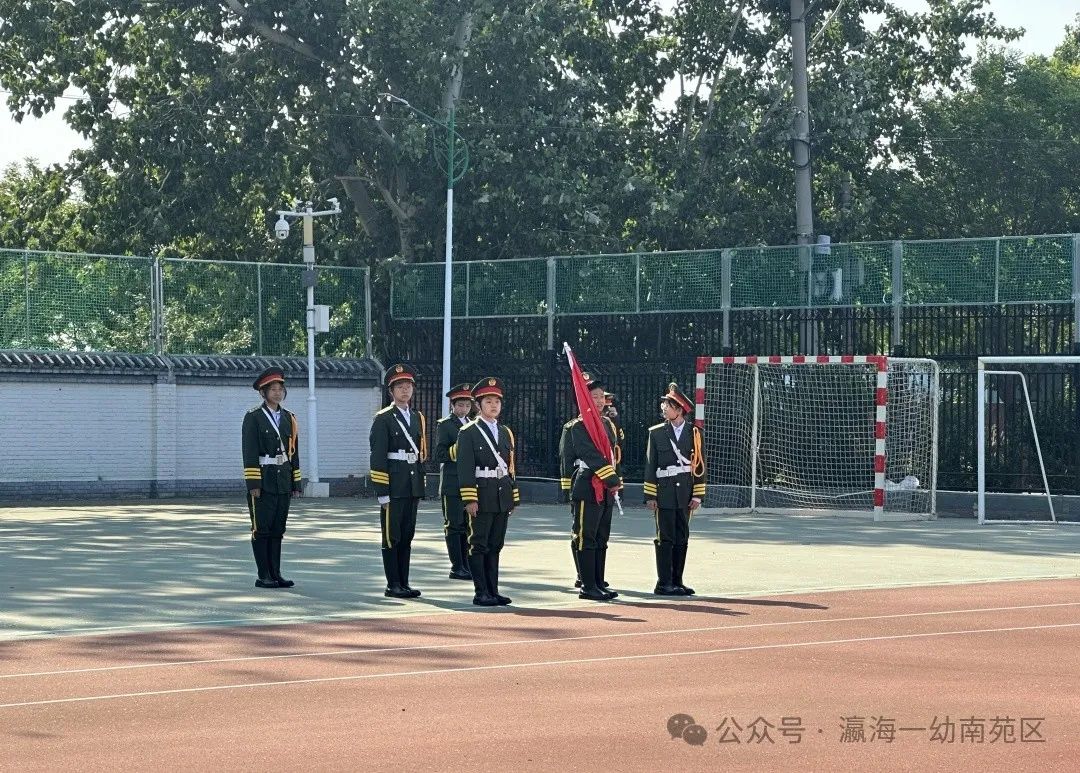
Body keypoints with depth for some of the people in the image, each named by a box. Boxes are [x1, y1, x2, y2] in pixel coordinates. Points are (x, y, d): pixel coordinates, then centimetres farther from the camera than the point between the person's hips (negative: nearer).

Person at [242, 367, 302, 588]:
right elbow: (249, 453, -9)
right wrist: (253, 484, -15)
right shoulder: (253, 417, -4)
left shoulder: (288, 418, 13)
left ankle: (275, 574, 10)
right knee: (261, 529, -2)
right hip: (263, 482, -5)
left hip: (283, 482, 5)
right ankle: (264, 576, 0)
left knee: (278, 530, 7)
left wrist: (296, 483, 12)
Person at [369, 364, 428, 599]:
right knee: (391, 537, -2)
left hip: (413, 486, 6)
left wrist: (421, 487, 15)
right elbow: (378, 457, -10)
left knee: (407, 537, 9)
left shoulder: (418, 418, 15)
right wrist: (382, 492, -15)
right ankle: (393, 585, 1)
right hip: (393, 487, -6)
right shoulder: (383, 419, -5)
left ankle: (404, 583, 13)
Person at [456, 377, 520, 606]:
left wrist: (514, 497, 15)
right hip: (482, 497, -6)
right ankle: (481, 594, -2)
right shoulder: (469, 432, -3)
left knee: (495, 546, 9)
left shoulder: (505, 432, 16)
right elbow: (465, 467, -9)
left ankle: (493, 591, 12)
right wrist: (470, 499, -15)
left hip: (503, 497, 6)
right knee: (479, 545, -3)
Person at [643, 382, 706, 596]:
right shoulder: (656, 433, 4)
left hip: (685, 495, 2)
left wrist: (698, 495, 0)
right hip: (664, 495, -2)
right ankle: (663, 584, -1)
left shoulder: (695, 434, 6)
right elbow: (650, 466, 3)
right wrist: (650, 496, -3)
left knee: (682, 539, 6)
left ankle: (677, 582, 13)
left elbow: (699, 466, 6)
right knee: (665, 538, -3)